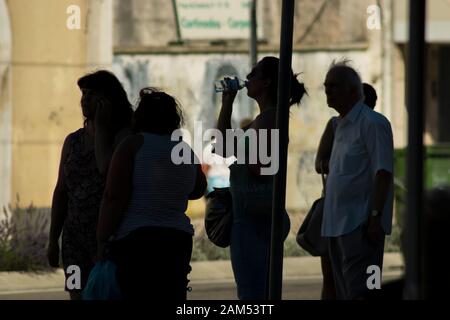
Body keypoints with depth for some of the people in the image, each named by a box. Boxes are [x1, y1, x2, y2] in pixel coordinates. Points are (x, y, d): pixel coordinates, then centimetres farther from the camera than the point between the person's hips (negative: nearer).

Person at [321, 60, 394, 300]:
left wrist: (375, 216, -23)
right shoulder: (342, 126, 19)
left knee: (358, 291, -14)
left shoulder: (372, 123, -10)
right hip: (338, 224, 10)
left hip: (360, 224, -10)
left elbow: (383, 172, -17)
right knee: (343, 291, 12)